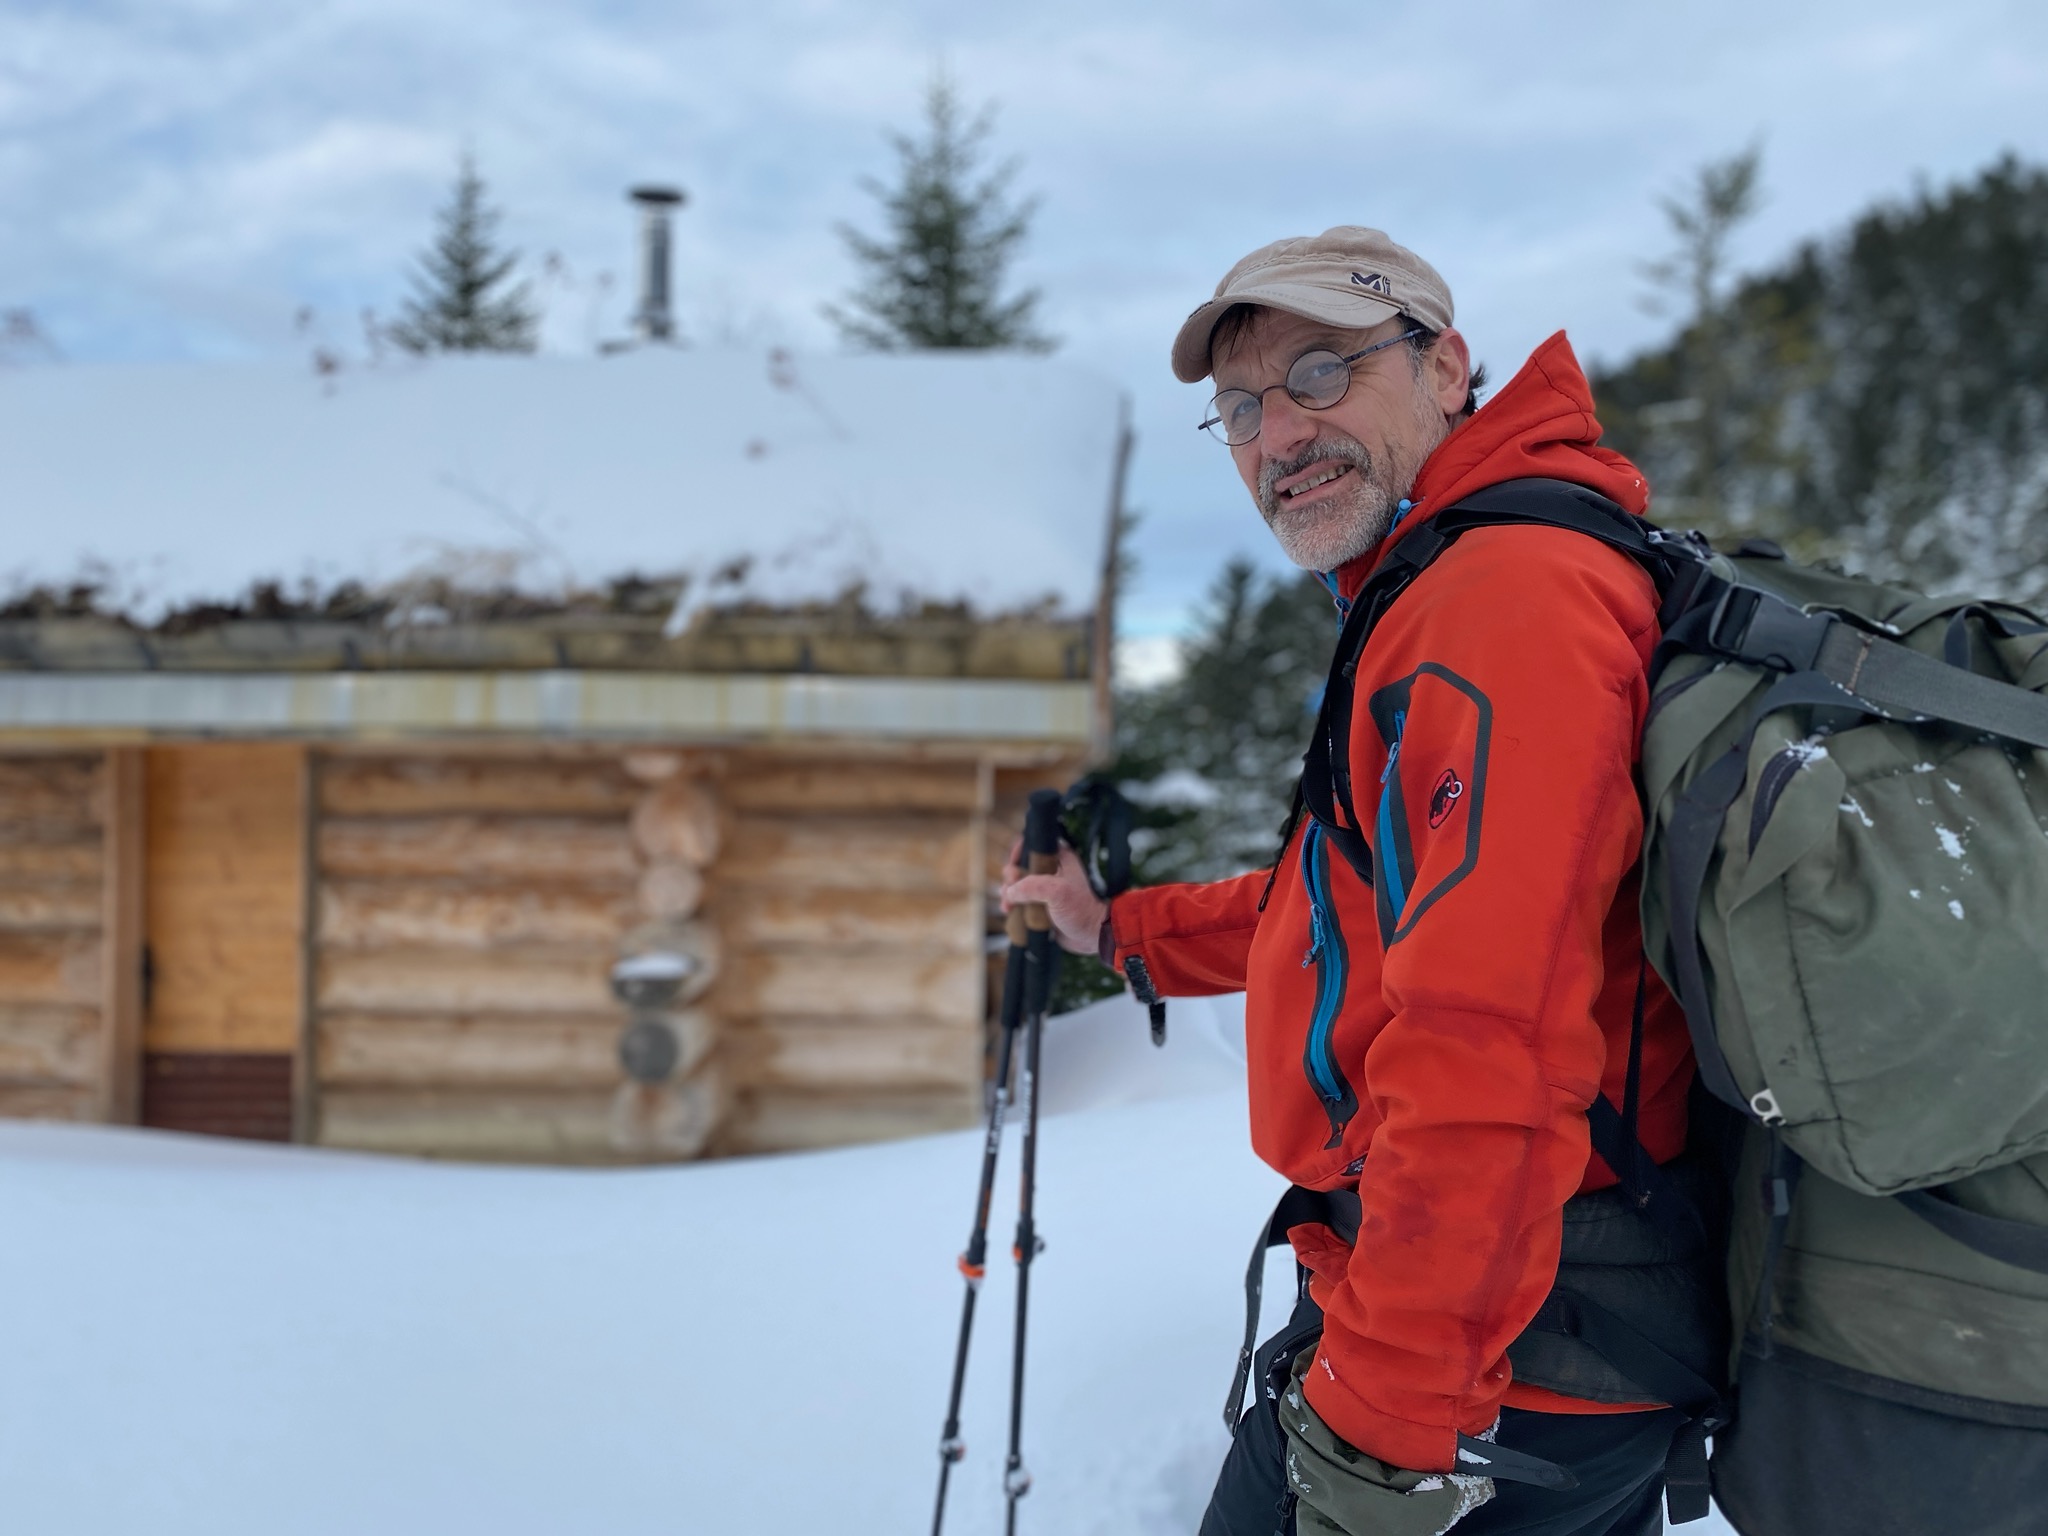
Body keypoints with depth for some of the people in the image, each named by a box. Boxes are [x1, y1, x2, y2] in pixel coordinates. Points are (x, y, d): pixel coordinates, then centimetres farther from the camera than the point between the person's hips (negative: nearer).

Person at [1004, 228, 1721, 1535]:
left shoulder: (1508, 597, -20)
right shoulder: (1425, 599, 16)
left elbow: (1488, 1049, -28)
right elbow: (1370, 904, 28)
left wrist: (1382, 1425, -25)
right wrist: (1122, 929, 30)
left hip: (1489, 1352, -10)